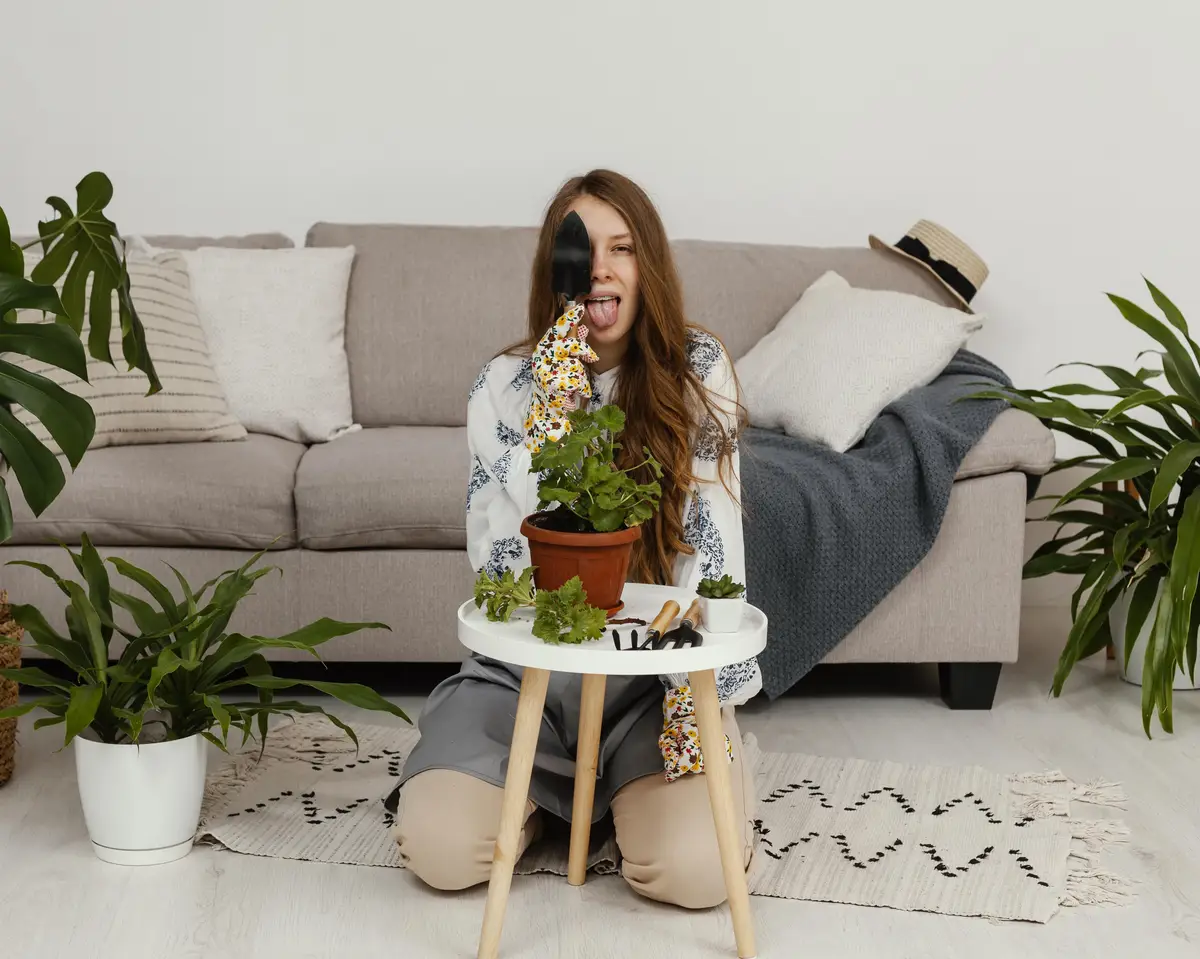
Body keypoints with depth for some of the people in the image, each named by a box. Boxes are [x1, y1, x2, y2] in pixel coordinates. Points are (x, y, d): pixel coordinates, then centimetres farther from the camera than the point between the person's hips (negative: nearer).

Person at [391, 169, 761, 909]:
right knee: (438, 847, -20)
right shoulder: (505, 386, -3)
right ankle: (549, 786, 14)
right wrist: (548, 417, -22)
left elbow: (712, 534, -12)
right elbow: (499, 564, -10)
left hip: (656, 667, -1)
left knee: (694, 867, -24)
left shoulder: (697, 369, -5)